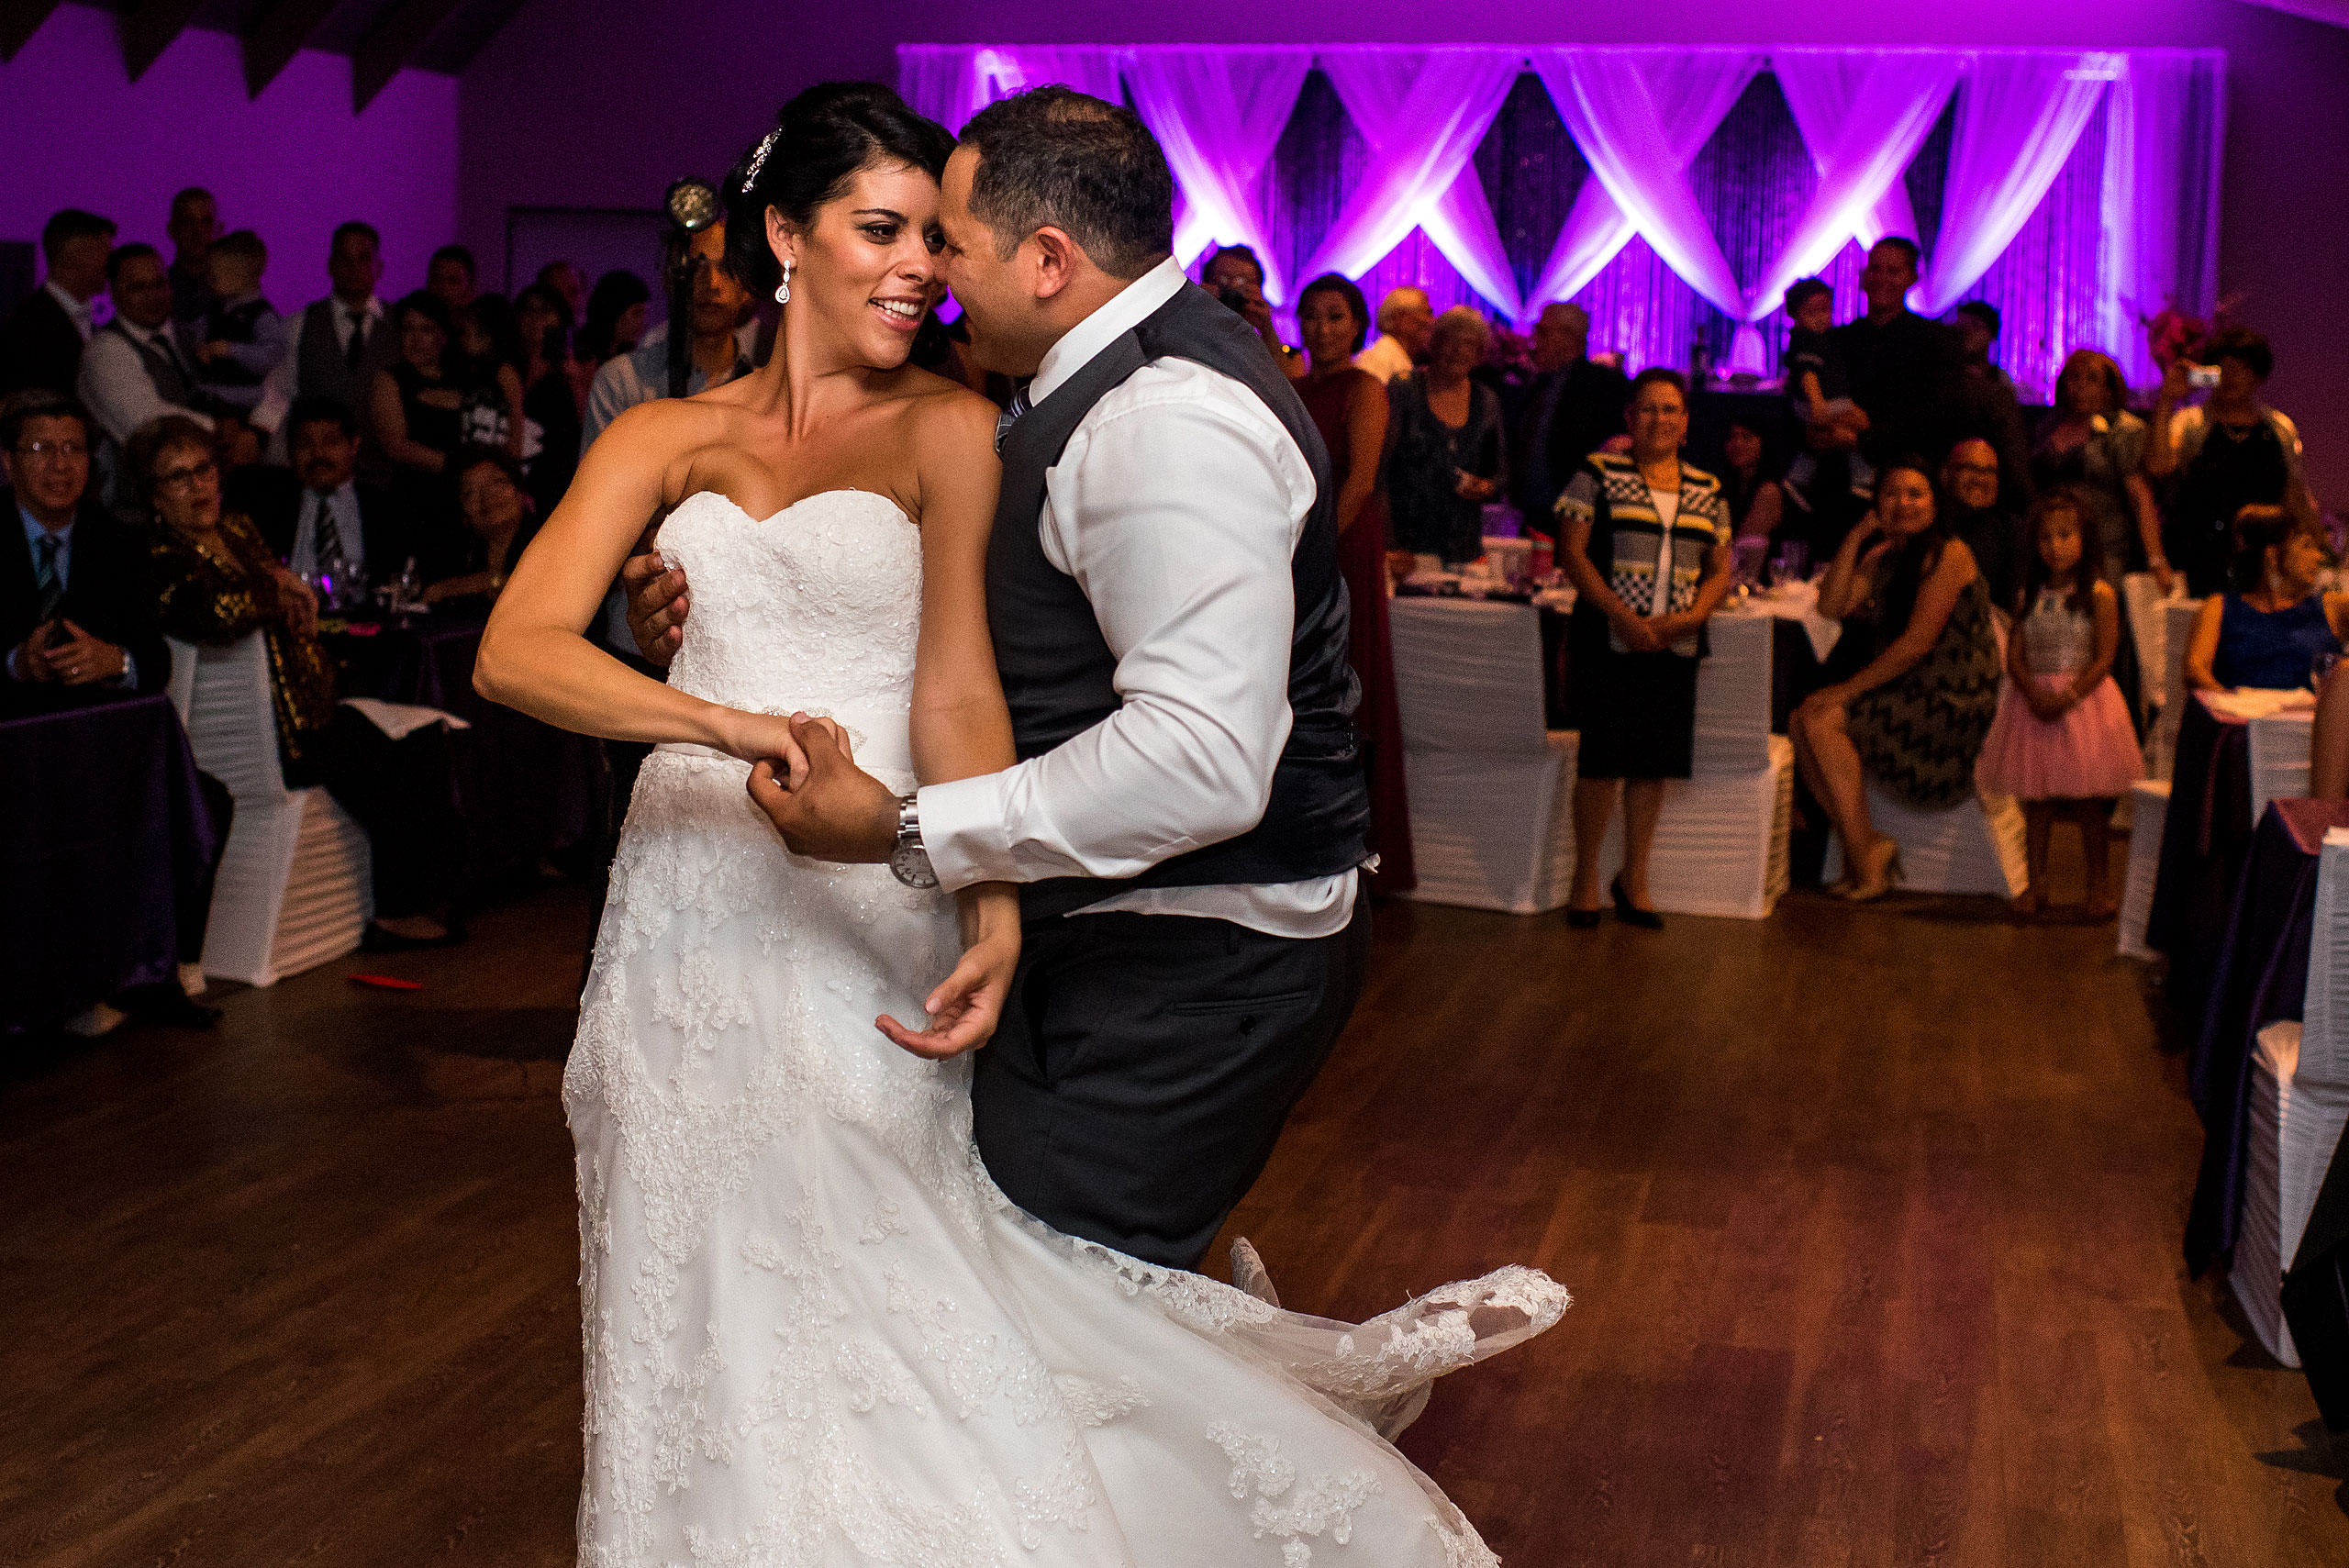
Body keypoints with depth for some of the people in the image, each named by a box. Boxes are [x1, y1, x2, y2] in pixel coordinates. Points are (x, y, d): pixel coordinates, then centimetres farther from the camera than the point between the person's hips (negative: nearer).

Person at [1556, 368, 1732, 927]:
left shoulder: (1706, 489, 12)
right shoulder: (1599, 472, 0)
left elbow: (1719, 570, 12)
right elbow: (1571, 552, -6)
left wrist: (1689, 617, -8)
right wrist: (1623, 616, -15)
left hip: (1675, 646, 4)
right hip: (1608, 641, -4)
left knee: (1654, 762, 6)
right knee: (1603, 759, -4)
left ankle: (1634, 881, 18)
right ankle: (1586, 880, 8)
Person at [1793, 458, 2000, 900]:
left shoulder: (1950, 555, -11)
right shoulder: (1881, 558, 14)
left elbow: (1918, 642, -17)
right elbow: (1831, 607, 1)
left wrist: (1850, 688, -17)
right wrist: (1855, 538, -3)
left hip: (1953, 703, -8)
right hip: (1907, 696, 8)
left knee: (1823, 721, -20)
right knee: (1801, 722, -8)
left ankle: (1864, 851, -11)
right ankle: (1860, 846, -5)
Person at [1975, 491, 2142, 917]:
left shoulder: (2099, 595, -4)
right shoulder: (2028, 596, 7)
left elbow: (2103, 658, -9)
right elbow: (2015, 655, 2)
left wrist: (2067, 696, -20)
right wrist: (2033, 694, -15)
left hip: (2084, 699, -4)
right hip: (2033, 702, 4)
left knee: (2089, 802, 0)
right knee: (2035, 798, 8)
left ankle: (2100, 886, 10)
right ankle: (2036, 883, 18)